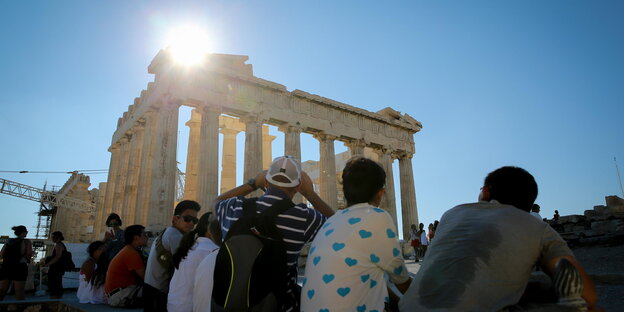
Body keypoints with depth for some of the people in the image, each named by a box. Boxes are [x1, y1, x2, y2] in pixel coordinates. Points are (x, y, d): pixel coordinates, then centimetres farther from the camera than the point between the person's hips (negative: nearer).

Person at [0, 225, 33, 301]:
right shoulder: (26, 241, 1)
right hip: (19, 266, -5)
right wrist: (27, 260, 8)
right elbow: (29, 254, -12)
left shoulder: (9, 241, 16)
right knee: (19, 291, -2)